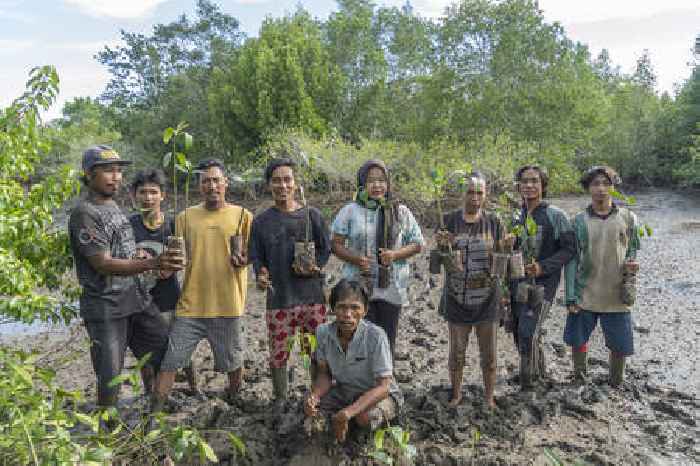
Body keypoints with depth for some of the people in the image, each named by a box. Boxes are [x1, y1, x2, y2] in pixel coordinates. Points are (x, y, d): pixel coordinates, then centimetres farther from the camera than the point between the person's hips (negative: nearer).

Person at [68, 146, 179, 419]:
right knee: (110, 379, 1)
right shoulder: (84, 213, -13)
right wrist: (150, 264, -30)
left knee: (163, 355, 13)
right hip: (106, 308, -8)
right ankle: (107, 428, 22)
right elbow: (103, 264, -20)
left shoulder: (114, 206, 12)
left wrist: (155, 264, 3)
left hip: (137, 301, 8)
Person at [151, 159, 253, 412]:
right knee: (169, 360, 2)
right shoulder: (186, 216, 6)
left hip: (228, 304, -1)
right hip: (190, 304, 1)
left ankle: (234, 401, 41)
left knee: (233, 362, 14)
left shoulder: (242, 215, 1)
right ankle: (155, 410, 19)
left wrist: (242, 259, -18)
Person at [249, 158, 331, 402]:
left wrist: (313, 267, -12)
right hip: (278, 299, 0)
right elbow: (257, 257, 8)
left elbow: (325, 249, 6)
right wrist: (262, 275, -13)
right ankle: (280, 402, 26)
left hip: (312, 296, 0)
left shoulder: (312, 215, 4)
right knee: (278, 355, 6)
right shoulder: (261, 221, 5)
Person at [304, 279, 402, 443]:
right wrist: (314, 396, -27)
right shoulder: (323, 332, -17)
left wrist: (350, 411, -40)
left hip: (381, 394, -4)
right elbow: (325, 374, -5)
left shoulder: (376, 336, -30)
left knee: (364, 417, -33)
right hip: (344, 392, 4)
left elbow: (383, 387, -28)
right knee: (310, 407, -16)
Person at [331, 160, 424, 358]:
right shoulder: (350, 211, 1)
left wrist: (395, 255, -12)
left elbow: (417, 244, 6)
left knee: (387, 340, 11)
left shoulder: (401, 212, 3)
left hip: (391, 288, 2)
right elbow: (336, 244, 1)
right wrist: (356, 259, -17)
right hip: (358, 286, -1)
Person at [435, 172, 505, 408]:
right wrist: (442, 245, -22)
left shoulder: (493, 222, -1)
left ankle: (489, 397, 31)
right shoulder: (450, 220, -3)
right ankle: (456, 394, 34)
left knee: (489, 354, 12)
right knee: (457, 351, 14)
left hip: (487, 299, 0)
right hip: (457, 298, 0)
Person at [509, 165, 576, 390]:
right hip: (518, 284, 6)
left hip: (543, 283, -6)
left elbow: (569, 249, -9)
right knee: (519, 332, 13)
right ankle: (539, 370, 38)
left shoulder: (556, 215, -7)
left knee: (528, 331, -15)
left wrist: (543, 267, -18)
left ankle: (528, 380, 6)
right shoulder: (515, 216, 9)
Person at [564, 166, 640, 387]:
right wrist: (571, 297, -6)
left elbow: (633, 249, 12)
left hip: (618, 296, 0)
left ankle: (615, 387, 31)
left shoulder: (628, 217, 1)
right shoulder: (579, 221, -1)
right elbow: (572, 259, -1)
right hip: (585, 296, 0)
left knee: (619, 346, 9)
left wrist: (632, 263, -13)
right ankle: (579, 382, 33)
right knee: (578, 342, 11)